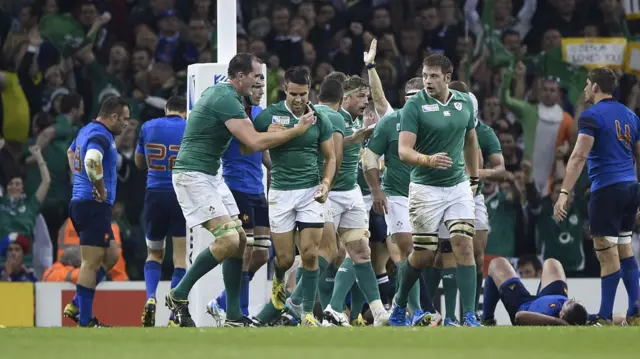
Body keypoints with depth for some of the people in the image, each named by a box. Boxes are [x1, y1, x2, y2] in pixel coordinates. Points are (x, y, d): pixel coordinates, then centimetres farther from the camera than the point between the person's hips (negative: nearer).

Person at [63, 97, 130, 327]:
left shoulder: (87, 131, 17)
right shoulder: (101, 135, -14)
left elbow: (71, 152, 37)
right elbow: (92, 160, -35)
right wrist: (101, 190, -21)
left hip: (81, 202, 10)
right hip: (94, 205, -10)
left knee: (110, 256, 16)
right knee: (92, 263, -7)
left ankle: (76, 306, 14)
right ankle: (85, 321, -6)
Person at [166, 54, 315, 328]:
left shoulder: (219, 93, 14)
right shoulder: (226, 99, -18)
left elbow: (246, 147, 19)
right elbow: (254, 143, -23)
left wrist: (270, 134, 2)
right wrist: (296, 131, -15)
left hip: (211, 175, 11)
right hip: (193, 175, -11)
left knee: (239, 239, 7)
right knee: (228, 240, -18)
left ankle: (233, 316, 10)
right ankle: (179, 295, -5)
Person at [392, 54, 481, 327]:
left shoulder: (465, 102, 4)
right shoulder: (414, 106, -10)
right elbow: (404, 151, -17)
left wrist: (474, 179, 22)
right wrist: (428, 160, -36)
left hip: (458, 186, 3)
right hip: (425, 189, -3)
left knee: (464, 246, -10)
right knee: (423, 254, 2)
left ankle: (469, 316, -11)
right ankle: (399, 306, 27)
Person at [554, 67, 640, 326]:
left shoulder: (592, 116, -8)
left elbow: (579, 157, -17)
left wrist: (564, 193, -21)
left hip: (607, 190, -7)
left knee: (607, 255, -5)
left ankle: (605, 318, -3)